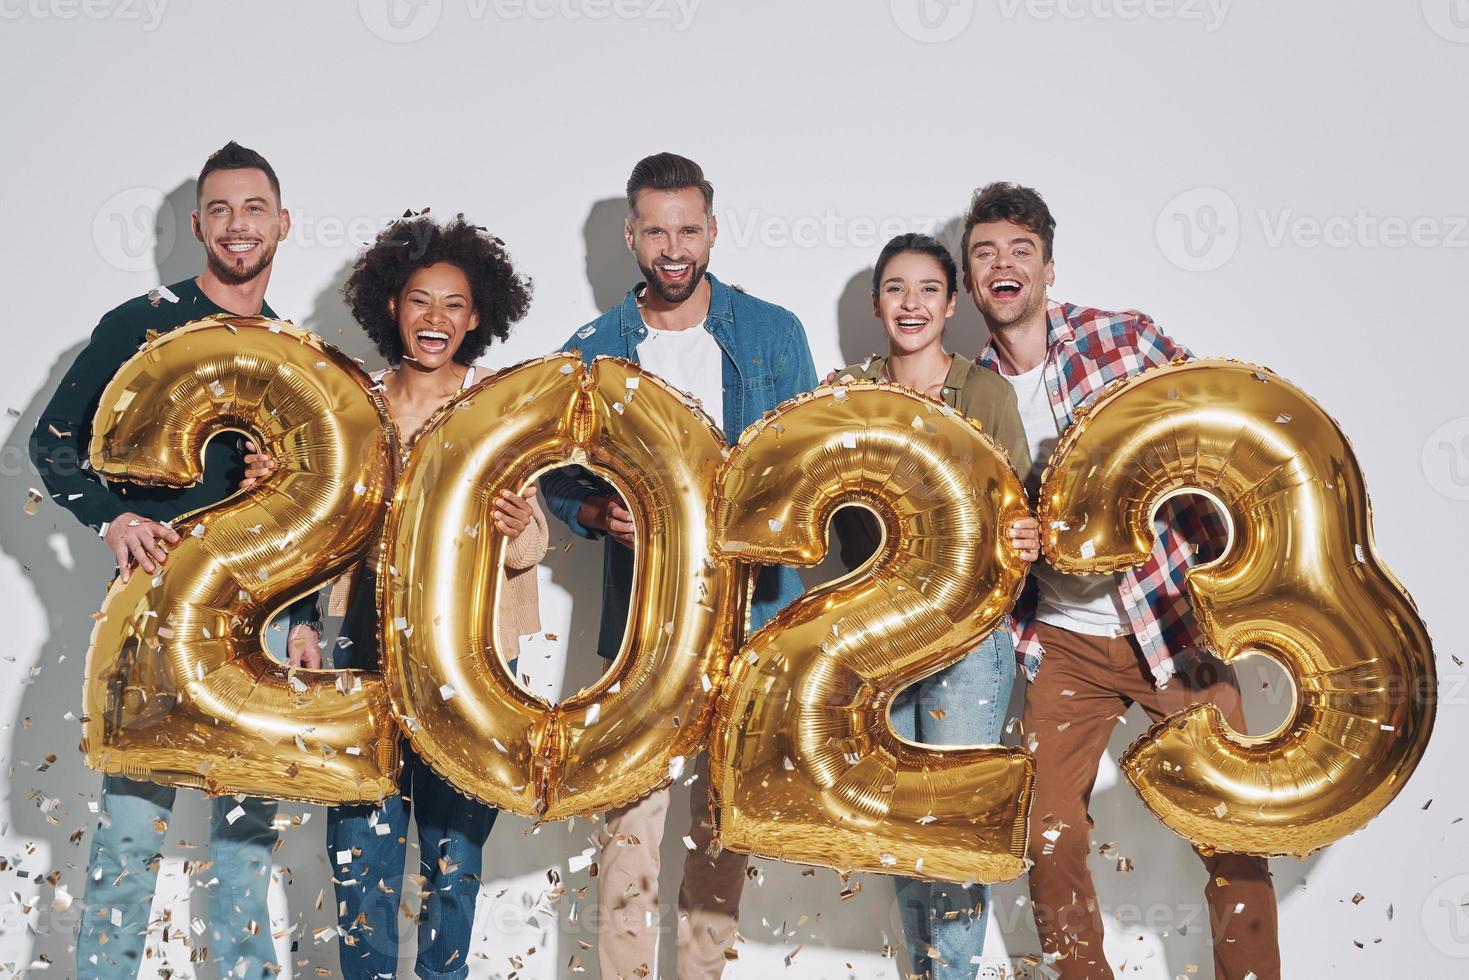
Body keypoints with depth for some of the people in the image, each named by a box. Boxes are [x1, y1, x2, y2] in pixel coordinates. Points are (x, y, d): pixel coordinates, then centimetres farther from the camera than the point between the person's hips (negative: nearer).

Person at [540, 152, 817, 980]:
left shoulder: (773, 334, 4)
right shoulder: (592, 353, 5)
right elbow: (558, 478, 9)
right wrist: (603, 515, -12)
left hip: (752, 608, 1)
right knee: (633, 811, -6)